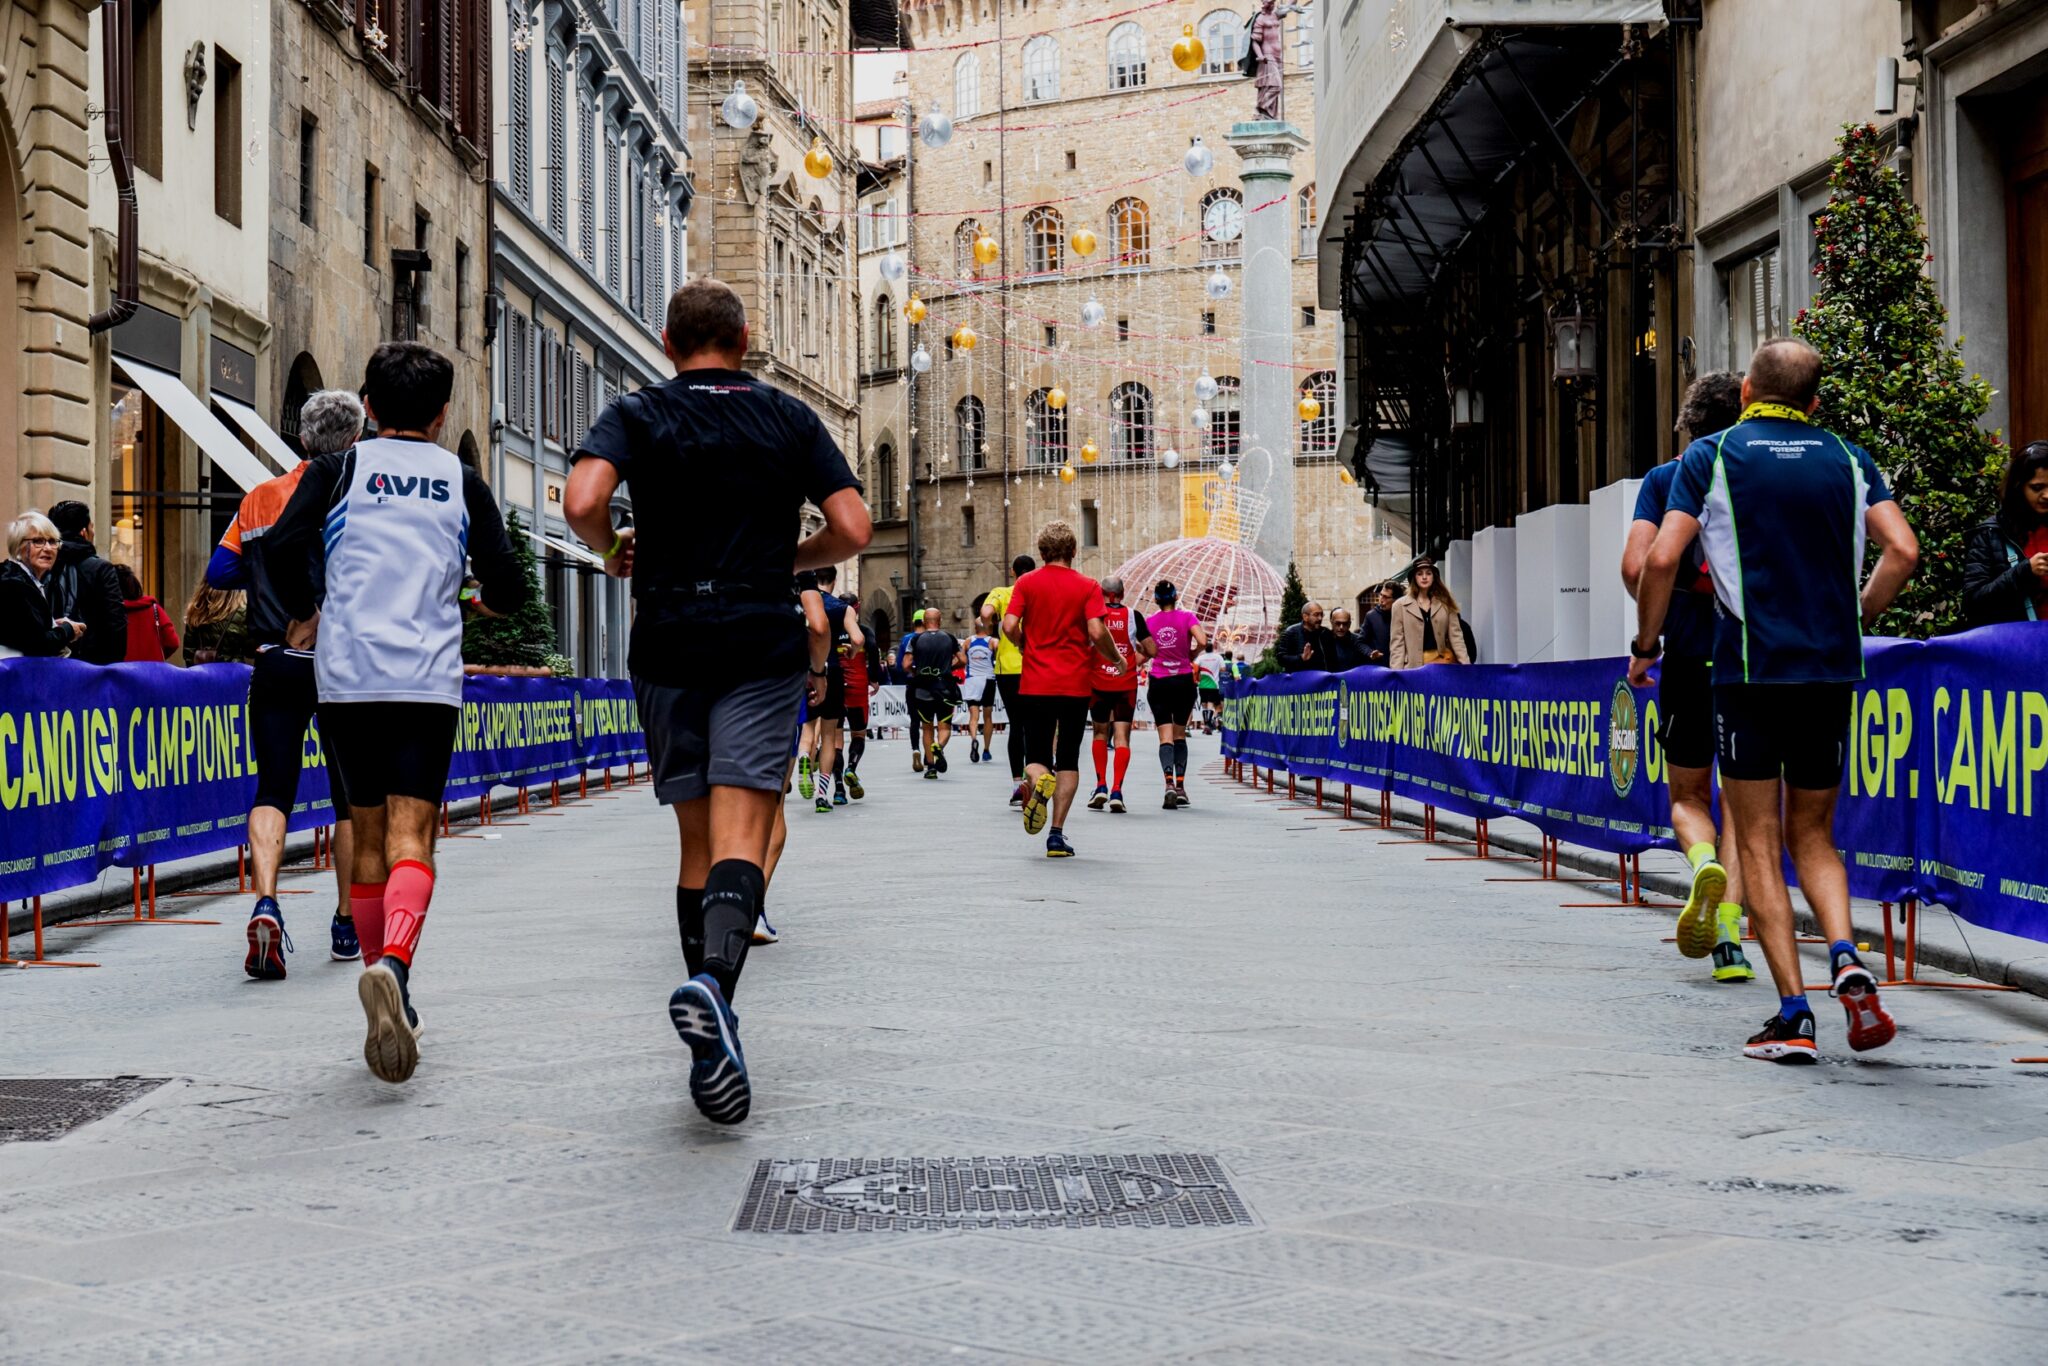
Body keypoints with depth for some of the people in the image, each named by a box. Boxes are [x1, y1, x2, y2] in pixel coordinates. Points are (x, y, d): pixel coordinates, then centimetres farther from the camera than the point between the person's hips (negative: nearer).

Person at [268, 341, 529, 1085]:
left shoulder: (335, 469, 7)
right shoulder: (462, 481, 10)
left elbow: (282, 549, -6)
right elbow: (507, 587, 7)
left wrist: (305, 612, 12)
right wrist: (478, 601, 29)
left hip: (346, 678, 1)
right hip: (429, 681, -1)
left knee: (369, 836, 13)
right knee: (410, 836, -8)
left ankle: (386, 986, 20)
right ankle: (393, 963, -35)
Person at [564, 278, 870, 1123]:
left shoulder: (639, 415, 4)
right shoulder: (789, 419, 7)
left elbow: (582, 501, -15)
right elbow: (851, 530, 0)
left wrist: (613, 551, 6)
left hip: (669, 647, 1)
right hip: (762, 644, -1)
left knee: (698, 840, 11)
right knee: (740, 837, -10)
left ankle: (712, 1043, 12)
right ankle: (712, 982, -38)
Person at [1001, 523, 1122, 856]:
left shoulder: (1026, 583, 2)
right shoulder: (1088, 586, -2)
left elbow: (1010, 626, -8)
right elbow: (1096, 632, -13)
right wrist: (1116, 659, 5)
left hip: (1034, 684, 1)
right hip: (1076, 685, -1)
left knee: (1036, 757, 10)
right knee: (1068, 761, 9)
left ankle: (1039, 783, -26)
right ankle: (1057, 835, 1)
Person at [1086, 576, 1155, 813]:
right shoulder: (1133, 616, 0)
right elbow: (1153, 650, 0)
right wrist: (1140, 657, 21)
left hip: (1098, 683, 0)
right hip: (1126, 684, 0)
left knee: (1100, 733, 17)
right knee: (1122, 737, 1)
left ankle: (1101, 787, 8)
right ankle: (1116, 792, -10)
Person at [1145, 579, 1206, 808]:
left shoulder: (1150, 622, 0)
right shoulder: (1187, 617, -4)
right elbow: (1202, 642, -16)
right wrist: (1191, 656, 3)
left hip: (1159, 683, 0)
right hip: (1184, 681, 0)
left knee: (1166, 737, -4)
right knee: (1180, 734, 15)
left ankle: (1169, 783, -25)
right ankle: (1181, 786, 10)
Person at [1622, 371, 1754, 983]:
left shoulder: (1665, 479, 2)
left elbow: (1636, 568, -9)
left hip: (1690, 659, -1)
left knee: (1687, 797, 15)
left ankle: (1704, 864, -18)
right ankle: (1729, 938, -1)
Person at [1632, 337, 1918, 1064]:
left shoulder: (1710, 456, 1)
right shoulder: (1848, 459, 9)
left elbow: (1660, 559, -8)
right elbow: (1903, 549, -1)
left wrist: (1645, 645, 5)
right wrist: (1857, 616, 15)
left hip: (1750, 670, -3)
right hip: (1832, 671, 3)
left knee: (1759, 843, 4)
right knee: (1813, 835, 16)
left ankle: (1792, 1012, -3)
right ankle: (1846, 958, -10)